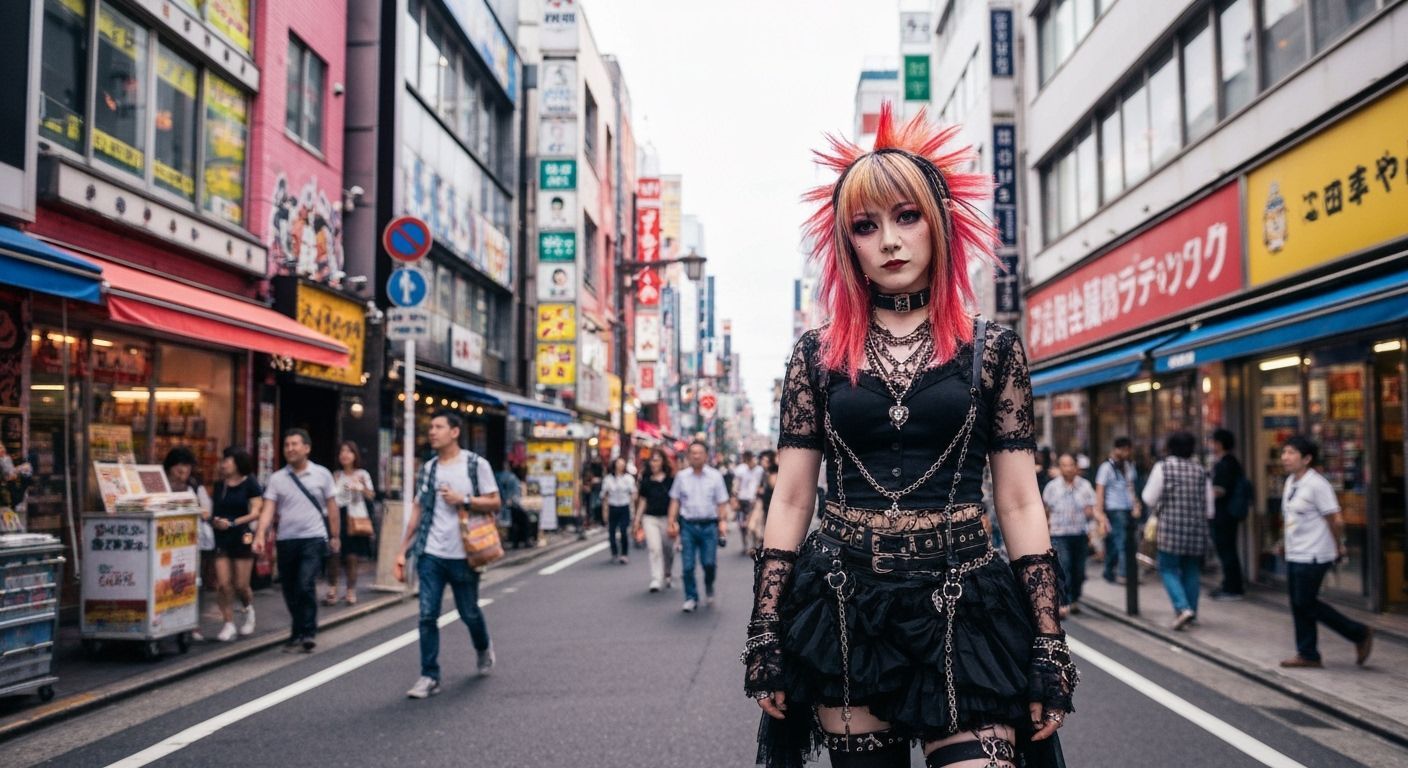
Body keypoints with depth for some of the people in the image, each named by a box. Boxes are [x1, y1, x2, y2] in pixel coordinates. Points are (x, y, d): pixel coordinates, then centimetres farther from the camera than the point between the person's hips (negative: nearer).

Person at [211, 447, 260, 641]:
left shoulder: (249, 484, -4)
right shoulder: (219, 485, 10)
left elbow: (255, 513, -9)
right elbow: (214, 511, 16)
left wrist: (232, 523, -17)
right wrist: (214, 520, -5)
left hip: (242, 538, -4)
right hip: (221, 538, 4)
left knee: (240, 585, 1)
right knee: (223, 584, -5)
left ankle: (248, 610, 31)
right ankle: (228, 624, 5)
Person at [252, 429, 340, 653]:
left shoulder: (321, 474, 1)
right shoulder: (277, 478, 4)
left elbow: (332, 507, 6)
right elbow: (268, 509, -3)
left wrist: (335, 536, 5)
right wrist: (260, 535, -17)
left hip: (313, 539, -3)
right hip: (286, 540, 3)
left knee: (306, 585, -18)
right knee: (290, 592, 11)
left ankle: (308, 632, -6)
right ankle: (297, 634, 27)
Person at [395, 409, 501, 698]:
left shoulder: (476, 465, -2)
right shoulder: (428, 468, 8)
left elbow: (494, 503, -2)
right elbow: (417, 510, 11)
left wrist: (463, 500, -16)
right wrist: (402, 550, 7)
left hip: (463, 555, -2)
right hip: (430, 554, 3)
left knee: (469, 613, 11)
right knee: (427, 616, -2)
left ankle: (483, 648, 41)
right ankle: (429, 676, 7)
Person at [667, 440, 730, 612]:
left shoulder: (715, 476, 4)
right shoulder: (681, 476, 8)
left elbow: (722, 502, 3)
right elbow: (675, 500, 10)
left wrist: (723, 521, -9)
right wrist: (672, 521, 0)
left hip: (709, 526, -1)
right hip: (688, 525, 1)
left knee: (709, 562, -5)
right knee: (687, 566, 0)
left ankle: (709, 588, 25)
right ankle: (691, 598, 14)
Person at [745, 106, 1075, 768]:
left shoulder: (992, 350, 3)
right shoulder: (817, 354, 5)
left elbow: (1021, 504, 2)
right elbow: (790, 500, 3)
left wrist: (1049, 648, -3)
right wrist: (765, 637, -1)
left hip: (963, 614, -1)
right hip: (844, 614, 1)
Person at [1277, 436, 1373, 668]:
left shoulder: (1317, 484, -17)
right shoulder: (1290, 482, 10)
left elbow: (1336, 520, -15)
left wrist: (1338, 548, -4)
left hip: (1313, 556, -9)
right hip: (1294, 554, 9)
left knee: (1306, 604, -4)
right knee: (1298, 605, 9)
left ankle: (1360, 634, 10)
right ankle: (1308, 655, 17)